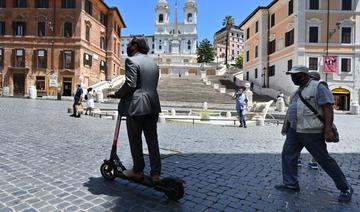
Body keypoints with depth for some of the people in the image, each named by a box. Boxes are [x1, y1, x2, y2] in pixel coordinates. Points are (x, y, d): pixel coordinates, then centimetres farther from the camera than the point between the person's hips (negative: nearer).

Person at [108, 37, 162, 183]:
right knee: (152, 140, 10)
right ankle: (155, 173, 13)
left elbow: (130, 84, -16)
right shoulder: (153, 63, 17)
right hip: (152, 106, 7)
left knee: (135, 140, 8)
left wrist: (117, 94, -2)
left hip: (136, 106, -7)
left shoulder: (131, 61, -7)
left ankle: (138, 171, 21)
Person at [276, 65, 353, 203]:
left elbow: (328, 108, -17)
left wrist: (328, 130, -24)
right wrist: (287, 126, 25)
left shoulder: (317, 87, -10)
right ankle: (291, 184, 19)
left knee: (324, 160, 1)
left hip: (311, 132, -8)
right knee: (287, 155, 6)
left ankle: (345, 189, 21)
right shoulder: (298, 91, 17)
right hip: (294, 130, 9)